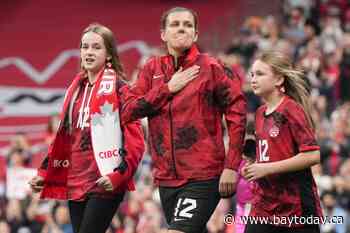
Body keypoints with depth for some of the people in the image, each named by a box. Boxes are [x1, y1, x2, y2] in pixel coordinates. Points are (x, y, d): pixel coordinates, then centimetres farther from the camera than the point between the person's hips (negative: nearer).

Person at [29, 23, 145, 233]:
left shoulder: (118, 88, -4)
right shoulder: (76, 89, 17)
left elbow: (134, 139, -10)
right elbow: (64, 137, 22)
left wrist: (119, 174, -20)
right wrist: (45, 173, 17)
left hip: (105, 184, -7)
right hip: (76, 184, 7)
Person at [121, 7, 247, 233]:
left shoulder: (210, 67, -3)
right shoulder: (152, 69, 9)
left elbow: (236, 111, -5)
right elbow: (128, 111, 2)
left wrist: (231, 166, -10)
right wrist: (168, 88, -8)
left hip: (203, 177, -5)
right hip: (166, 177, 5)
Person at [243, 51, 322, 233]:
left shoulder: (292, 110, -12)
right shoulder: (261, 113, 12)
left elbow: (312, 155, -20)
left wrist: (267, 168, -18)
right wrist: (253, 169, 7)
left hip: (297, 208, -7)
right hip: (264, 207, 7)